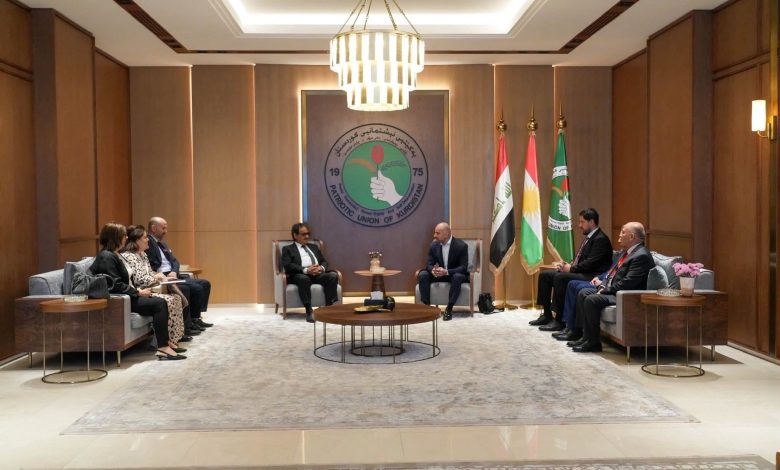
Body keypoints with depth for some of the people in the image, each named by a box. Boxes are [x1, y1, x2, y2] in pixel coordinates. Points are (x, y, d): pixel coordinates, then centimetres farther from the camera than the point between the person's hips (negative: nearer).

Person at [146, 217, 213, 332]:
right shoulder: (147, 243, -10)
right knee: (196, 288, -25)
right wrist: (165, 276, -21)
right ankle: (185, 325, -15)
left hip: (173, 276, 10)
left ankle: (195, 319, 9)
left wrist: (174, 272, -5)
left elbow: (174, 261, 15)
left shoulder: (162, 243, 21)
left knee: (205, 284, 5)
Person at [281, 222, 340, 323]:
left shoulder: (314, 247, 31)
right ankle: (309, 311, -39)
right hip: (300, 275, -4)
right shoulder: (288, 249, 14)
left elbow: (324, 261, 22)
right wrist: (305, 270, -18)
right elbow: (287, 265, -3)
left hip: (318, 274, 4)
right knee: (303, 279, -40)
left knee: (333, 275, -26)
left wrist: (321, 267, -5)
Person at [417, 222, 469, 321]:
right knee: (422, 275, -21)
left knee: (458, 277, -38)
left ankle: (449, 309, -29)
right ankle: (427, 305, -19)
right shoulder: (434, 245, -3)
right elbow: (429, 264, -1)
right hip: (439, 274, 4)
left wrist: (446, 272, -36)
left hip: (455, 274, -4)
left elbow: (464, 267, -21)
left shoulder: (461, 246, -16)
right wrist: (432, 270, -28)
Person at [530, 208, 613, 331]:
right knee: (544, 274, 3)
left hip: (591, 276, -11)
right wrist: (567, 266, 2)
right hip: (579, 272, 11)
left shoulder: (601, 239, -12)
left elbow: (591, 263, -21)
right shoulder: (588, 237, 19)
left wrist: (571, 268, -16)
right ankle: (547, 315, 4)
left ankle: (560, 320, -26)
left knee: (560, 277, -32)